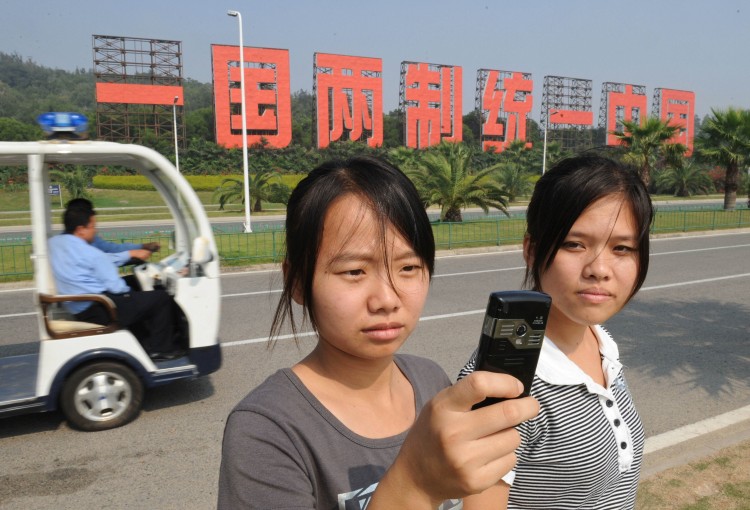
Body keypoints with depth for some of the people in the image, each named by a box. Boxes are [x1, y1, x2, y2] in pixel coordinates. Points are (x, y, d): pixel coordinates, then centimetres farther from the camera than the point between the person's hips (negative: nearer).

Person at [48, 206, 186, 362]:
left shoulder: (54, 242, 8)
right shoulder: (91, 254, -17)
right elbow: (116, 287, -16)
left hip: (78, 310, 10)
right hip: (99, 311, -10)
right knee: (161, 298, -5)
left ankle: (145, 343, 30)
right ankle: (159, 349, 5)